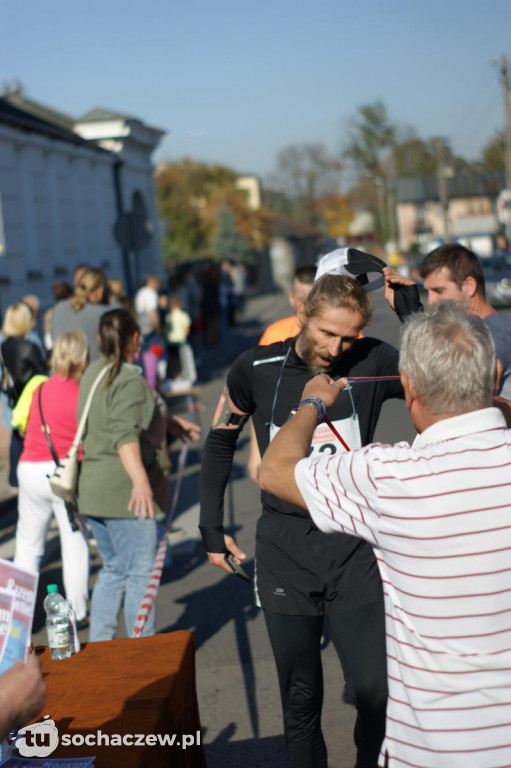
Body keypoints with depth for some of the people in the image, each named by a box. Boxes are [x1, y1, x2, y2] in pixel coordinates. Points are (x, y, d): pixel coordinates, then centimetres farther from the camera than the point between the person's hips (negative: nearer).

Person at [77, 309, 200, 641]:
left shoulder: (94, 373, 14)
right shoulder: (130, 380, -16)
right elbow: (125, 434, -30)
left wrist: (172, 422, 38)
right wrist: (140, 481, -42)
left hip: (94, 489, 9)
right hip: (125, 492, -9)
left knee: (113, 570, 19)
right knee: (141, 573, 0)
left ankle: (98, 645, 21)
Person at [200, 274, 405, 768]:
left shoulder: (373, 362, -4)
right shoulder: (256, 369, -1)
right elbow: (220, 441, 12)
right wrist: (211, 529, 12)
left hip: (355, 550, -1)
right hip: (285, 548, 1)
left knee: (377, 690, -4)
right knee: (300, 696, 10)